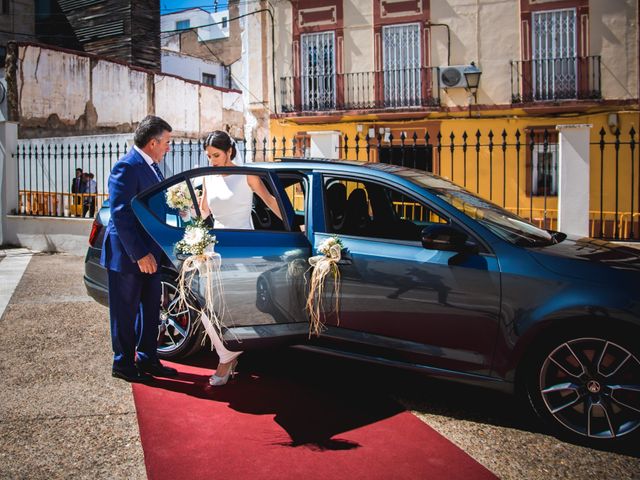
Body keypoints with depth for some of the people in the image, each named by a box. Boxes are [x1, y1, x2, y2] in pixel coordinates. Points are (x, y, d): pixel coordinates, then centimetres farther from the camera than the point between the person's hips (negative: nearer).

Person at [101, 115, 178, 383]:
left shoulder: (151, 167, 10)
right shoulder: (127, 167, -18)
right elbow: (120, 214, -23)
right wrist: (140, 254, -23)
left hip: (149, 253, 9)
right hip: (128, 256, -9)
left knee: (150, 309, 17)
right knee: (126, 312, 5)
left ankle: (147, 360, 30)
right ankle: (123, 364, 19)